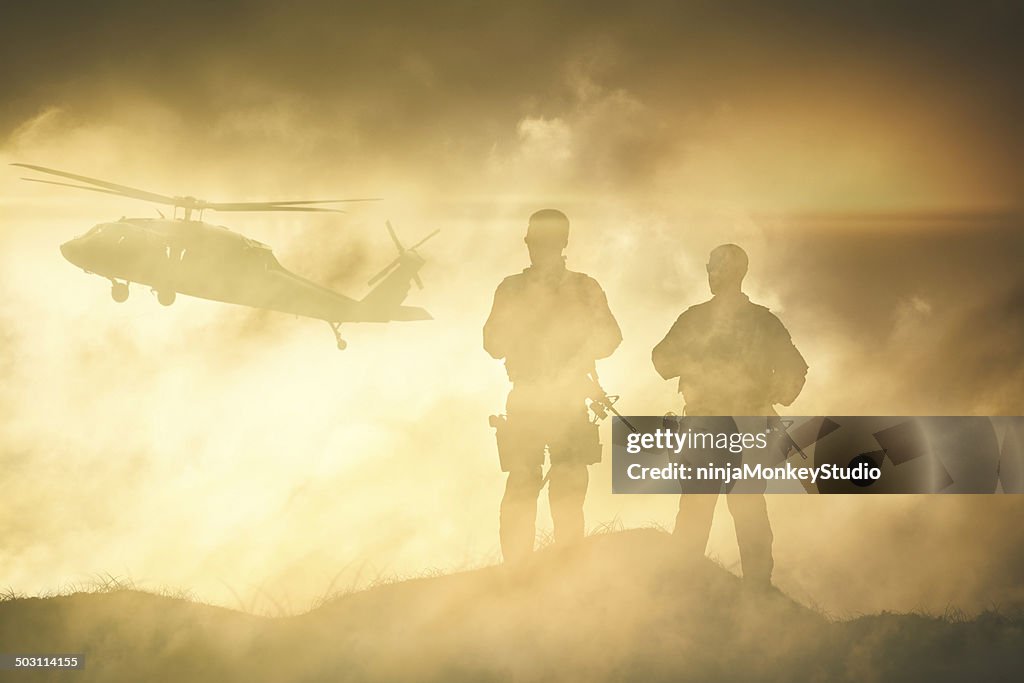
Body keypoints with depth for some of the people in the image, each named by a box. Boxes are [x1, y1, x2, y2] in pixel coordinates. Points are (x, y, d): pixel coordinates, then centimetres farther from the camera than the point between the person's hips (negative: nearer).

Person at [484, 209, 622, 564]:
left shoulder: (585, 288, 14)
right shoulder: (512, 289, 13)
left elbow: (608, 336, 4)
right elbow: (495, 345, 4)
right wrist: (529, 308, -6)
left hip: (571, 401, 1)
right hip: (526, 402, 0)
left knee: (570, 490, -6)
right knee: (521, 488, -9)